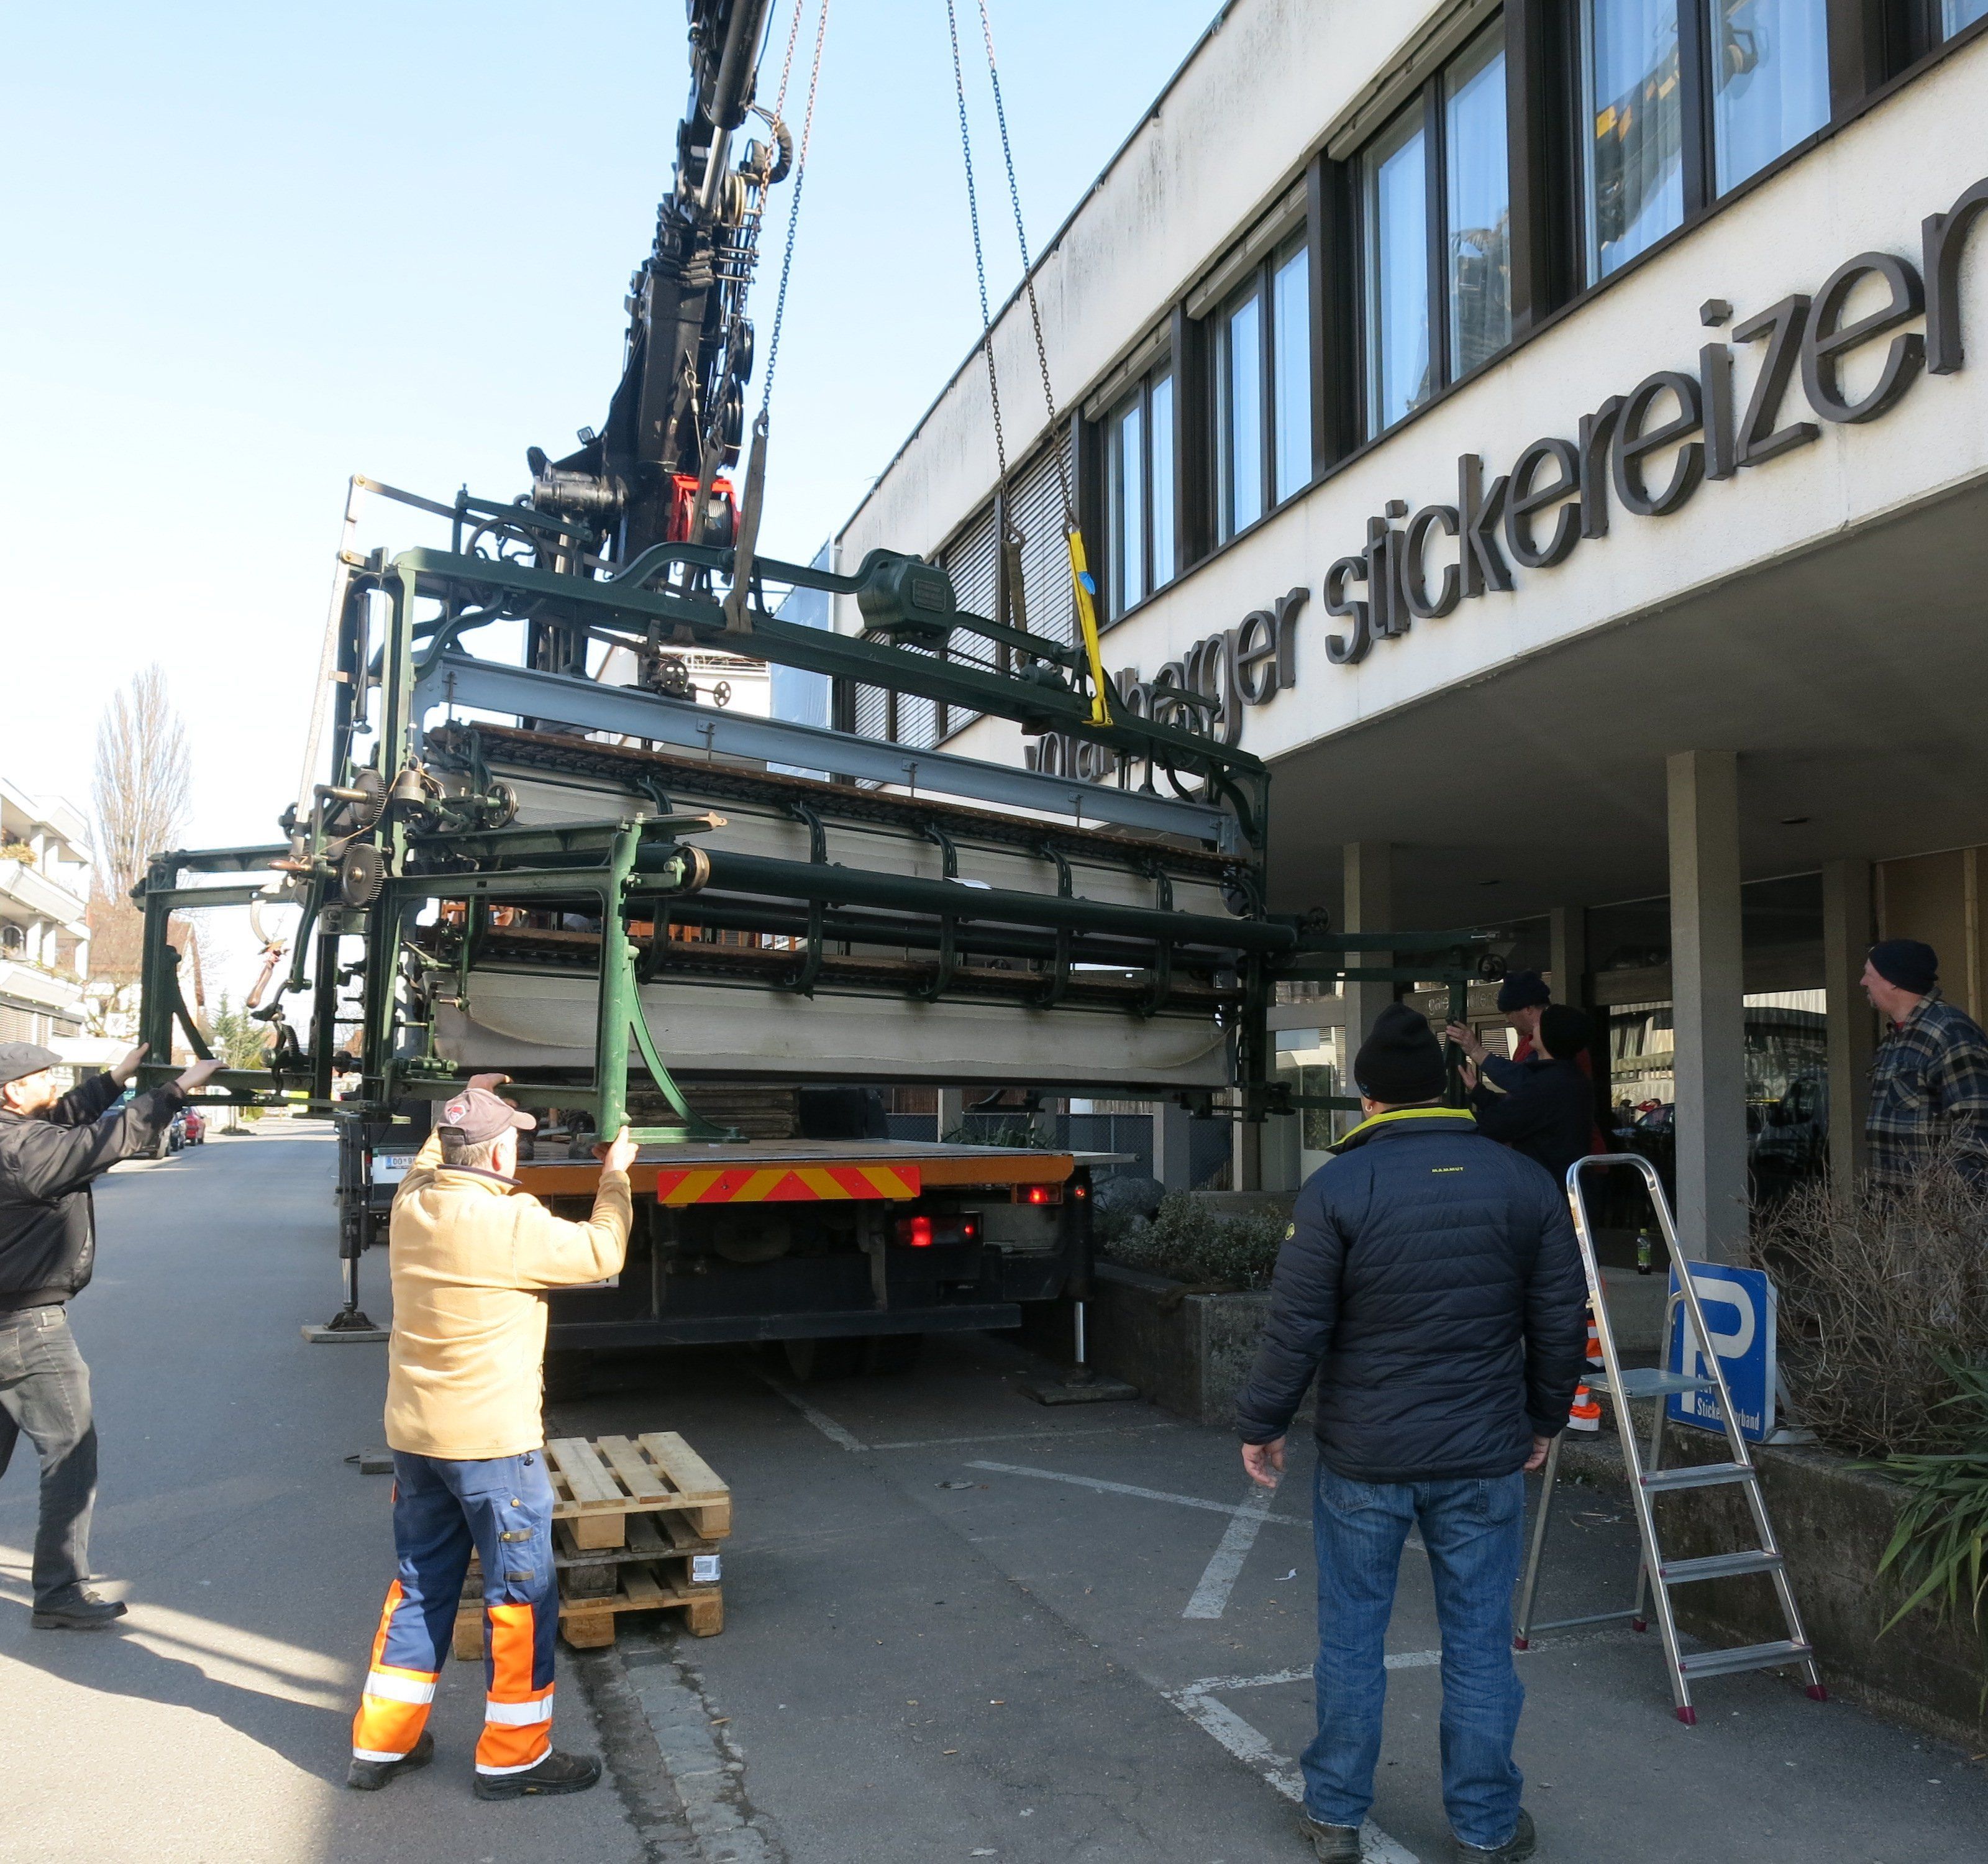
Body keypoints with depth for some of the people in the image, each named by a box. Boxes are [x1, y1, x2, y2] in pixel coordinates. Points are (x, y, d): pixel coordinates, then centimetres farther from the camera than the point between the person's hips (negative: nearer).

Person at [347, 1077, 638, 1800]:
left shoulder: (411, 1205, -1)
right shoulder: (511, 1224, -22)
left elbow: (430, 1162, 23)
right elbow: (601, 1254, -11)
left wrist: (464, 1107, 31)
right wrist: (615, 1177, 3)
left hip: (414, 1435, 8)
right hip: (492, 1442, -7)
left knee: (421, 1586, 21)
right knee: (522, 1595, 7)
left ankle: (382, 1743, 30)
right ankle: (514, 1756, 16)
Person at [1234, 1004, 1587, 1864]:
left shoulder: (1336, 1187, -12)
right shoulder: (1526, 1181, -2)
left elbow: (1296, 1329, -11)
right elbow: (1560, 1320, 5)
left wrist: (1260, 1425, 2)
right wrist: (1544, 1416, 19)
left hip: (1363, 1457, -2)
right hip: (1485, 1456, 2)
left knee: (1350, 1638, 12)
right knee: (1479, 1643, 13)